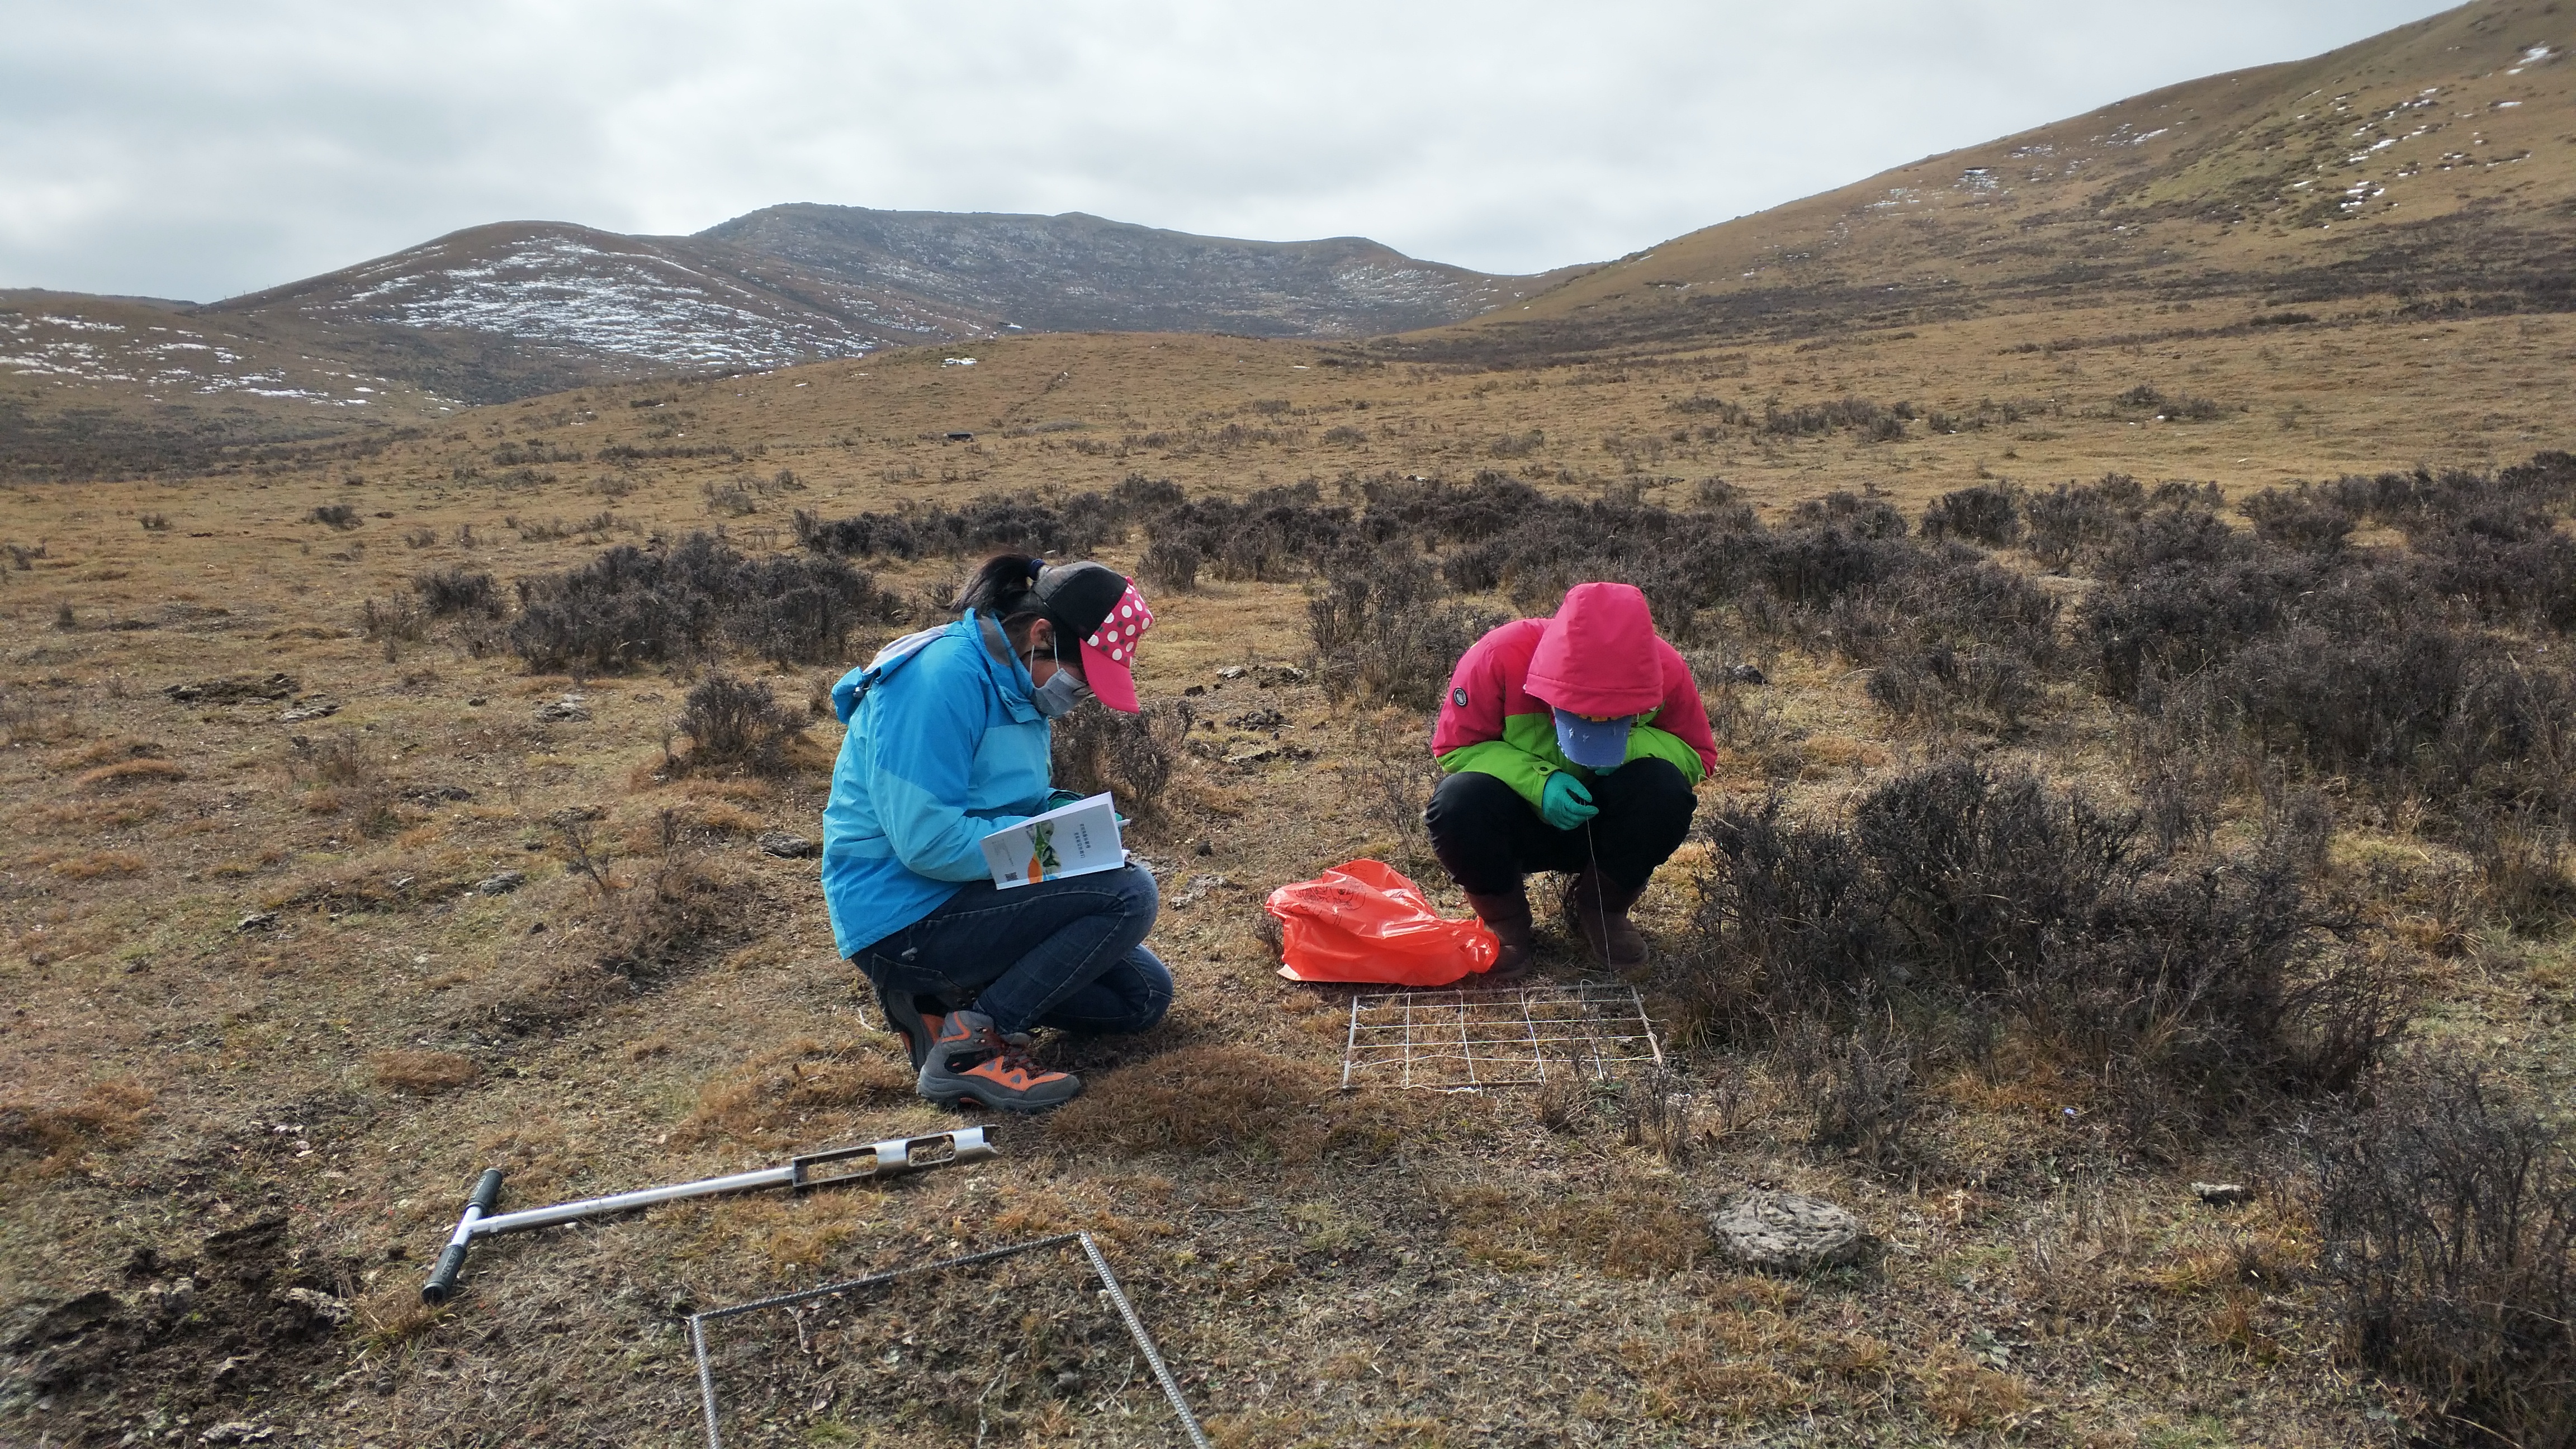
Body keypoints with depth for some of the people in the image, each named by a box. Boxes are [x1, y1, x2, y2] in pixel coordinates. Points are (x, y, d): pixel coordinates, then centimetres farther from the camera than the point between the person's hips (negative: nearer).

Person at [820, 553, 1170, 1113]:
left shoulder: (1015, 682, 7)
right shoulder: (941, 679, -23)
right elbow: (928, 840, -28)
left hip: (969, 895, 10)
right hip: (903, 917, -10)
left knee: (1144, 997, 9)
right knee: (1128, 894, -22)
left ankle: (944, 997, 8)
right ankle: (972, 1044, -16)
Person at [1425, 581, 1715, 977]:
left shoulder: (1664, 668, -20)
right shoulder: (1498, 658, -27)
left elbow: (1698, 756, -9)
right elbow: (1455, 748, -17)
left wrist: (1629, 745, -31)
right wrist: (1538, 782, -33)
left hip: (1598, 821, 2)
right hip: (1517, 821, -1)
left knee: (1662, 789, -30)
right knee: (1457, 803, -35)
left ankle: (1601, 909, -1)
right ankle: (1504, 920, -2)